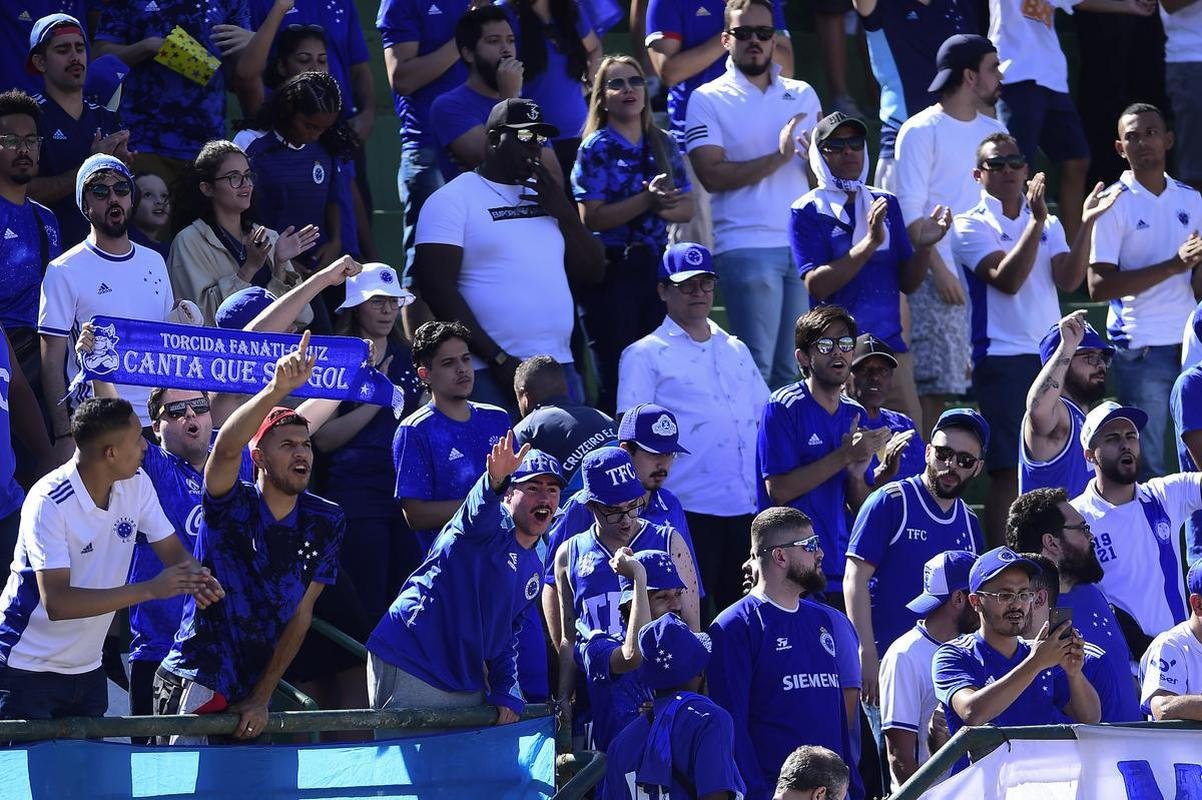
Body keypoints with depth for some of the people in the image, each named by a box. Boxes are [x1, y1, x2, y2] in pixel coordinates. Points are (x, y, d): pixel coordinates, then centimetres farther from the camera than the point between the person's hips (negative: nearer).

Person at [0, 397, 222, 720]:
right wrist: (149, 589, -34)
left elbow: (172, 550, 4)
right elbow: (56, 602, -31)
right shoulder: (49, 502, -25)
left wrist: (196, 579, -22)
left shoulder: (136, 484, -3)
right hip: (27, 668, -7)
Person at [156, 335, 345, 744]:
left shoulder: (325, 522, 3)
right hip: (197, 685, -5)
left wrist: (261, 698, -1)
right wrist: (278, 389, -45)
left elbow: (300, 615, 2)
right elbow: (227, 449, -30)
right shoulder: (232, 505, -8)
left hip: (252, 692, 5)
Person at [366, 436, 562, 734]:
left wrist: (506, 694, 8)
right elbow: (478, 511, -32)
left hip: (467, 685, 8)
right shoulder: (493, 525, -6)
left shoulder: (533, 570, 17)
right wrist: (495, 480, -56)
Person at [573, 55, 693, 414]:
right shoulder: (596, 149, -5)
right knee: (616, 377, -5)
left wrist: (664, 208, -13)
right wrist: (647, 201, -24)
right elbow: (592, 218, -14)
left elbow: (687, 207, 10)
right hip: (611, 272, -5)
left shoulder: (662, 145, 11)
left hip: (655, 266, 5)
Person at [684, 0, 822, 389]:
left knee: (794, 369, 5)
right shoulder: (709, 100, 1)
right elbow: (712, 175, -10)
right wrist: (778, 158, -17)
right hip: (746, 247, -5)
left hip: (804, 244, 5)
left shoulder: (803, 95, 16)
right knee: (756, 368, -8)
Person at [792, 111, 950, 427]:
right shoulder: (808, 211, -2)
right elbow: (816, 285, -15)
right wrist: (869, 243, -22)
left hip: (890, 344, 5)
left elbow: (907, 282, 13)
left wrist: (925, 246, -7)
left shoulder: (885, 205, 13)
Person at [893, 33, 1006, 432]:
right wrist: (939, 271, -16)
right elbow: (910, 212, -8)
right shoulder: (921, 131, -4)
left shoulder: (993, 130, 16)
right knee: (933, 388, -8)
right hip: (940, 276, -6)